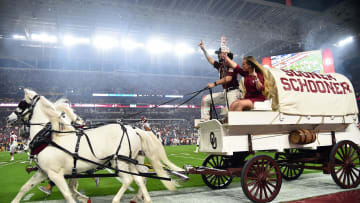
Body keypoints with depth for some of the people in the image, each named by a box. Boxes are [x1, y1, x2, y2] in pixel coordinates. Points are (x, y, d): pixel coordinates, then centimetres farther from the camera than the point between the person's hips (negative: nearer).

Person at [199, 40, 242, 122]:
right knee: (205, 99, 7)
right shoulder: (220, 65, 15)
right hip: (225, 92, 9)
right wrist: (204, 49, 28)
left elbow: (228, 78, -22)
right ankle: (204, 120, 5)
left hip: (233, 91, -9)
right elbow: (210, 60, 28)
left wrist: (214, 83, -20)